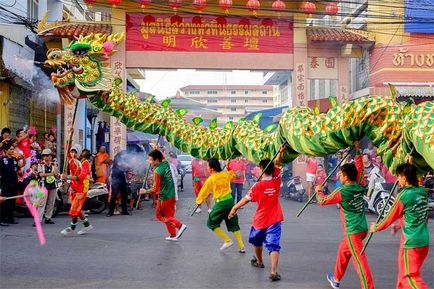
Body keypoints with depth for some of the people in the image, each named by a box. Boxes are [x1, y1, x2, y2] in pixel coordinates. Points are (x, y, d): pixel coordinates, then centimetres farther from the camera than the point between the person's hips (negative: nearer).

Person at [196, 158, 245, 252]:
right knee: (234, 225, 15)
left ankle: (227, 241, 5)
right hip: (230, 200, 6)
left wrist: (198, 201, 17)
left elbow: (204, 192, 2)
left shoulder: (211, 179, -8)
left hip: (220, 203, -6)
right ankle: (241, 247, 14)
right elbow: (234, 175, 28)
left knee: (211, 223, 11)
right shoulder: (226, 174, 5)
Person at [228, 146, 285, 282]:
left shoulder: (258, 185, -14)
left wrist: (234, 208, 3)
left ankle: (259, 261, 46)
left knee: (257, 241, 26)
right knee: (273, 245, -6)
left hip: (260, 220, -1)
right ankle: (274, 272, -20)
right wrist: (281, 152, -7)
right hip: (274, 219, 1)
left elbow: (246, 199, -8)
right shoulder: (277, 180, -6)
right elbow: (277, 164, 5)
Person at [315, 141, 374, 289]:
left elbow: (323, 201, -2)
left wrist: (319, 191, 18)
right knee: (343, 250, 24)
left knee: (359, 260, -8)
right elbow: (359, 169, 18)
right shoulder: (359, 187, 3)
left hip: (353, 231, -8)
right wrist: (357, 151, 22)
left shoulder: (341, 192, -15)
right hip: (362, 228, 8)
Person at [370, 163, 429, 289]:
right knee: (404, 274, 19)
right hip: (424, 241, 8)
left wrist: (376, 227, 11)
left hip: (411, 243, -7)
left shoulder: (404, 195, -15)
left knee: (411, 276, 0)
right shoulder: (423, 193, 5)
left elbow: (390, 217, -4)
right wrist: (400, 226, 25)